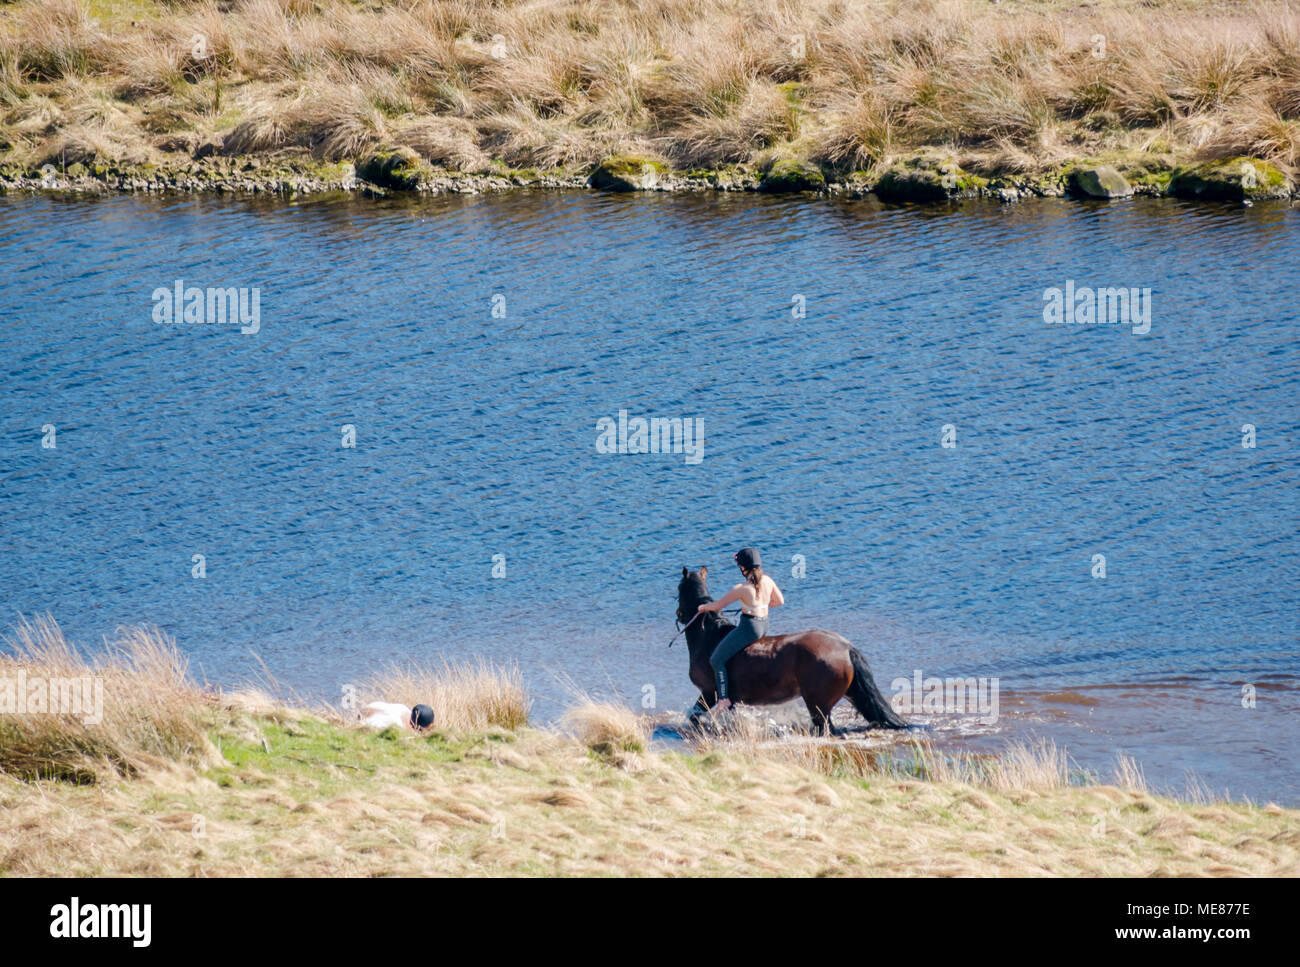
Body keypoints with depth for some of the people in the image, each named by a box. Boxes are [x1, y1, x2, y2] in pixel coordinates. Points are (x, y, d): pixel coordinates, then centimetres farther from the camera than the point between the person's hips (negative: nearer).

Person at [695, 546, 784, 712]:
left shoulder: (742, 588, -19)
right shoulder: (768, 581, 0)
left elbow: (718, 605, -10)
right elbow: (780, 601, 14)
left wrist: (704, 607, 11)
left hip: (748, 628, -9)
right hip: (764, 626, 9)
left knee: (717, 660, -1)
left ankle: (724, 699, -11)